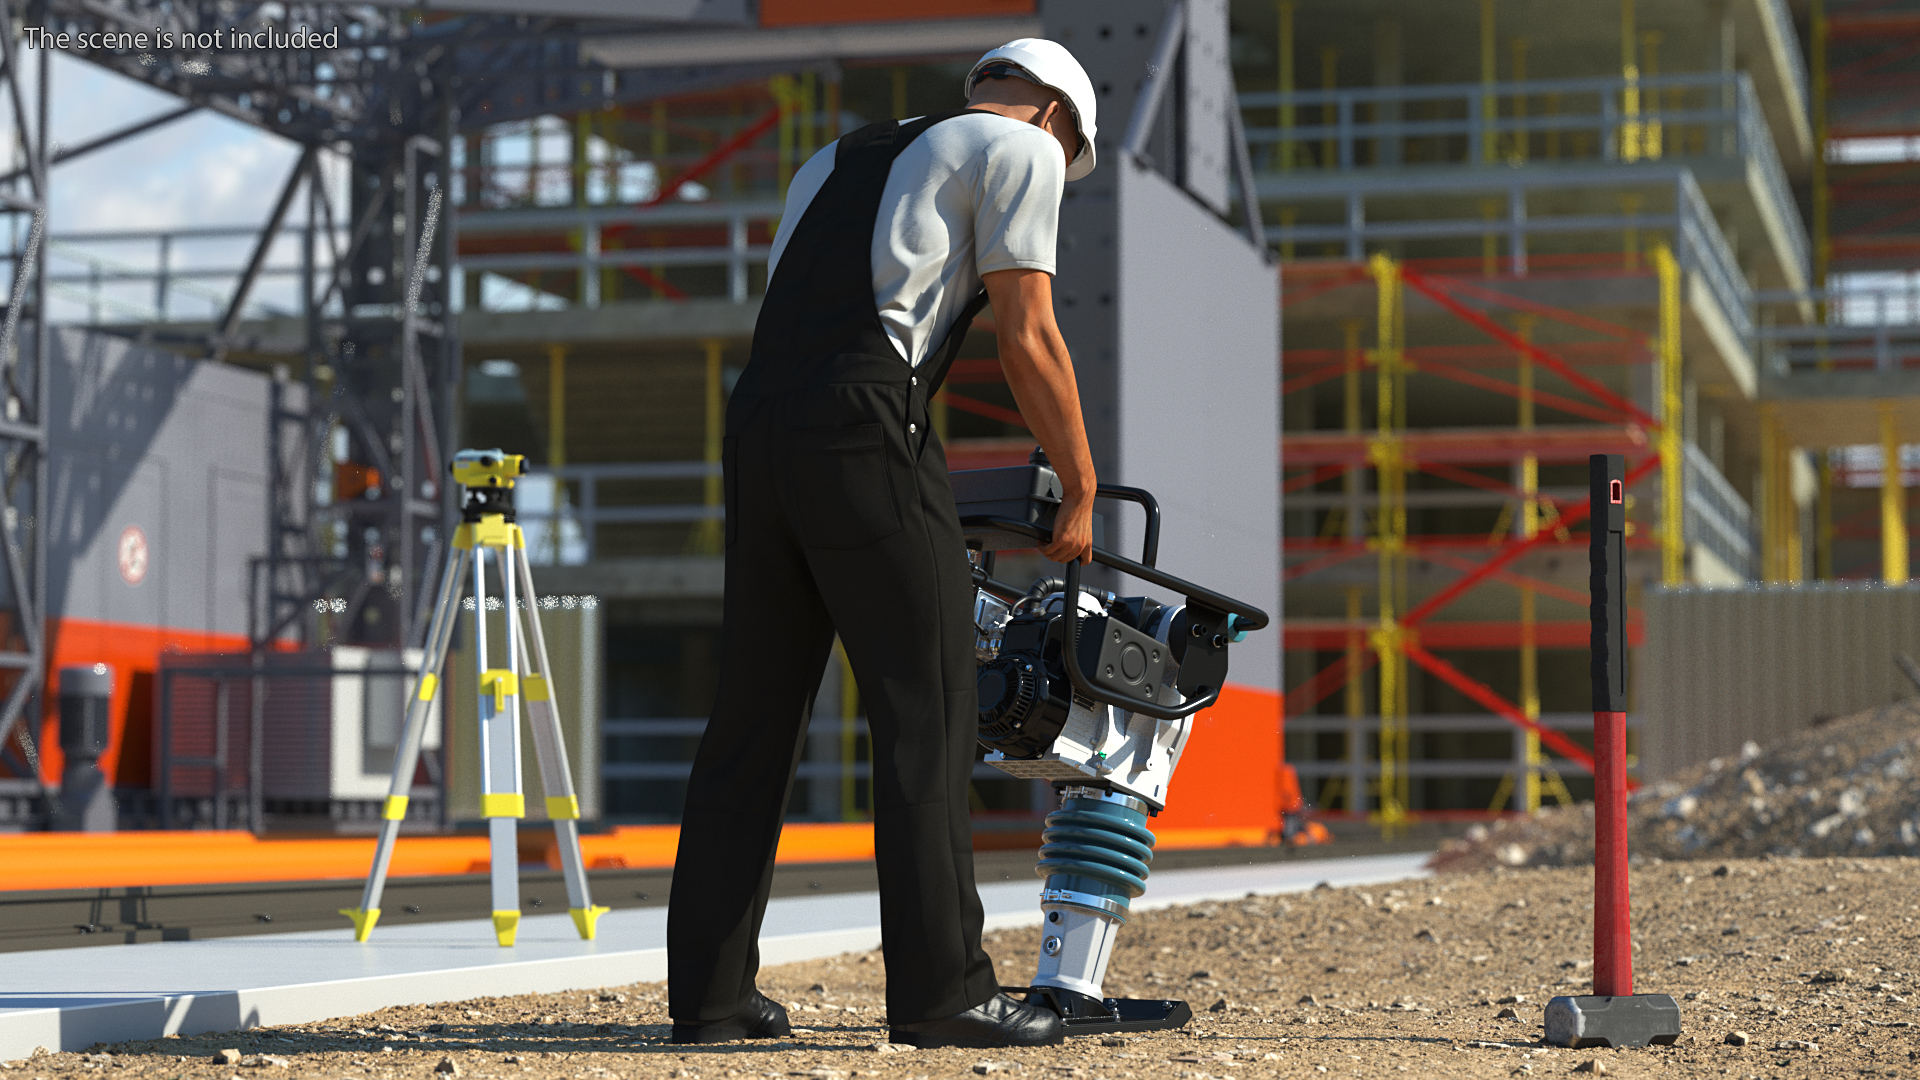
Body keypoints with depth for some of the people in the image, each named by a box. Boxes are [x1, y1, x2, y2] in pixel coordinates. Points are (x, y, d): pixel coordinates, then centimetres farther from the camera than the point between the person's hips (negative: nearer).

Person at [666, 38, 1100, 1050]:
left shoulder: (835, 159, 32)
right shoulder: (1021, 145, 11)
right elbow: (1026, 338, 2)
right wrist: (1080, 490, 12)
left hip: (755, 423, 7)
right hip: (863, 431, -7)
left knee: (754, 711, 10)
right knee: (925, 712, -3)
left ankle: (708, 992, 11)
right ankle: (941, 992, -4)